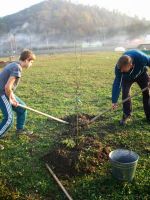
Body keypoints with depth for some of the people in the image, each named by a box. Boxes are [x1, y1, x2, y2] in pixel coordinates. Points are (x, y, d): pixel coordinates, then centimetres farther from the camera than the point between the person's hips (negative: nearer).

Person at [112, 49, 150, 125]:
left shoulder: (142, 58, -44)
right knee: (125, 92, -16)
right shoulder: (119, 67, -38)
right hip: (127, 77, 0)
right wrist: (114, 101, -32)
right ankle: (126, 115, 1)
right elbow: (117, 83, -32)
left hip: (141, 74, 0)